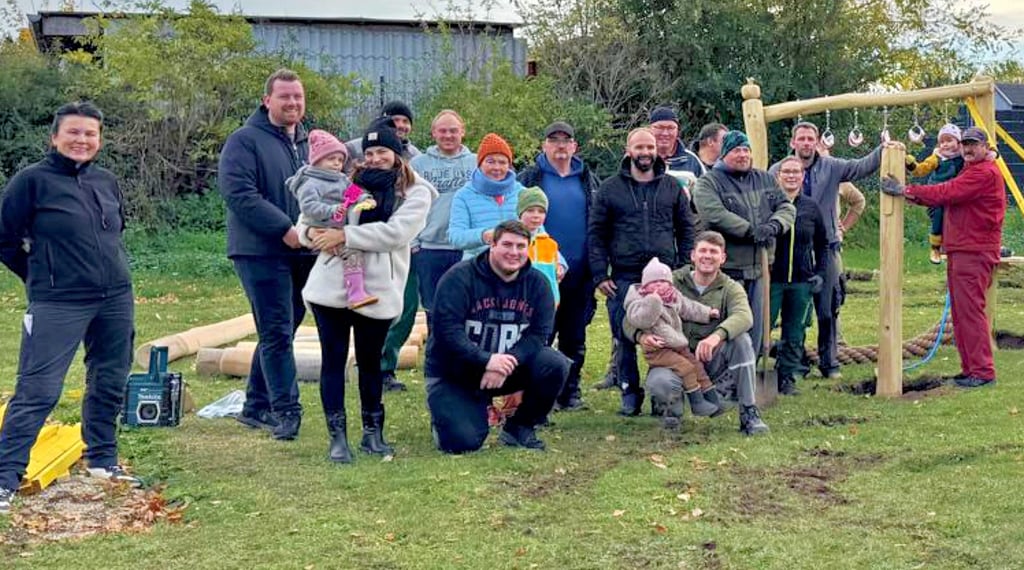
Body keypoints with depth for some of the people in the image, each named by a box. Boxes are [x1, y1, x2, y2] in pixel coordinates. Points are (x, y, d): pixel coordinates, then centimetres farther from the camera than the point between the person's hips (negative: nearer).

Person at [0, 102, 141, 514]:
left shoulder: (106, 181, 9)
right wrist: (41, 276, 3)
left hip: (116, 300, 6)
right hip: (57, 306, -6)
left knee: (109, 385, 14)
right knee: (37, 391, -8)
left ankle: (102, 460, 30)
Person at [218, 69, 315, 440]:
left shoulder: (310, 143, 16)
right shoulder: (245, 141, -6)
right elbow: (238, 194, -17)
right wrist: (284, 229, -21)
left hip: (304, 253, 7)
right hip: (262, 252, -7)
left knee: (279, 331, 13)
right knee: (277, 332, -9)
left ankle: (257, 406, 23)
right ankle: (286, 410, -6)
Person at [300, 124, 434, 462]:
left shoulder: (415, 193, 2)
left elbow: (394, 233, -14)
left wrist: (344, 235, -17)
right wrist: (312, 232, -11)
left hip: (377, 292, -2)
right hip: (330, 287, 2)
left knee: (370, 361, 11)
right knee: (333, 358, 3)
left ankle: (373, 432, 27)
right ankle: (338, 437, 11)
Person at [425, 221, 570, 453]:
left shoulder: (537, 283, -2)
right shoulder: (460, 277, -15)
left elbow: (539, 333, -9)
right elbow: (447, 328, -22)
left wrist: (508, 364, -26)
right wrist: (486, 361, -31)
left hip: (507, 367, 4)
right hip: (453, 373, -4)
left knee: (555, 365, -22)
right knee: (463, 442, -22)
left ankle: (520, 427, 2)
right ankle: (445, 415, 17)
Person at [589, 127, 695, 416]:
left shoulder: (672, 187, 10)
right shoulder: (610, 189, 6)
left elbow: (686, 230, 13)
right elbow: (596, 234, 5)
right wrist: (600, 275, -3)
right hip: (624, 278, -1)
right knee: (625, 337, 2)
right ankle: (630, 392, 13)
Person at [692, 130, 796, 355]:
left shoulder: (765, 180, 15)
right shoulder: (708, 182, -5)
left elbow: (787, 207, 9)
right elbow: (714, 215, -21)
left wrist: (774, 225, -13)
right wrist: (751, 230, -22)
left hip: (759, 267, 6)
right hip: (727, 267, -6)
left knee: (755, 326, 13)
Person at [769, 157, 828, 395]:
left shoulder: (811, 208, 8)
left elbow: (822, 244, 18)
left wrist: (820, 273, 9)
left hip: (801, 281, 4)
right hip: (771, 278, -4)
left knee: (795, 335, 8)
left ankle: (787, 378, 19)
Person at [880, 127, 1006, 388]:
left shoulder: (985, 173, -11)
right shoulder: (969, 171, 25)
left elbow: (947, 193, -19)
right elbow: (947, 197, 16)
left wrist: (905, 190, -16)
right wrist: (913, 195, -1)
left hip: (974, 253, -10)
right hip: (959, 251, 10)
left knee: (970, 310, -10)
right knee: (961, 312, 11)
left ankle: (983, 371, -7)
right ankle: (970, 368, 16)